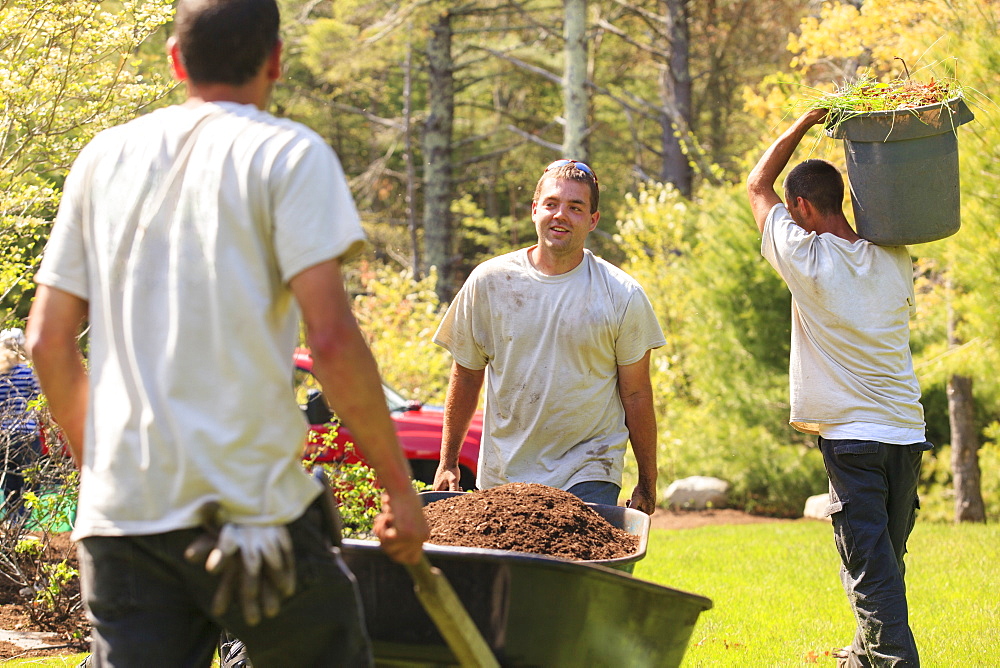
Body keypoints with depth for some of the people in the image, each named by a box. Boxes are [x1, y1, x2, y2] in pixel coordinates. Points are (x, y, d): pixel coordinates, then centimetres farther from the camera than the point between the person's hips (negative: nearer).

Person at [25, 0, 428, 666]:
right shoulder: (287, 154, -3)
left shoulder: (105, 157, 12)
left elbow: (48, 341, 12)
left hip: (120, 510, 4)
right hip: (253, 505, -4)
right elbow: (332, 339, -12)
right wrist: (399, 485, -4)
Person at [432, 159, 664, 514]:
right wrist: (447, 464, 11)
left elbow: (636, 393, 2)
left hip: (588, 475, -2)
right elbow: (466, 376, 10)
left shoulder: (622, 295, -3)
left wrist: (647, 485, 5)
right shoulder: (489, 281, 1)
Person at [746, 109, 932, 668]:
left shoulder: (806, 259, -9)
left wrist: (805, 123, 11)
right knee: (885, 563, 18)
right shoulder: (895, 261, 5)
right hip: (908, 433, 6)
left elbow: (757, 186, 5)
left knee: (872, 571, -7)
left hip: (852, 437, -6)